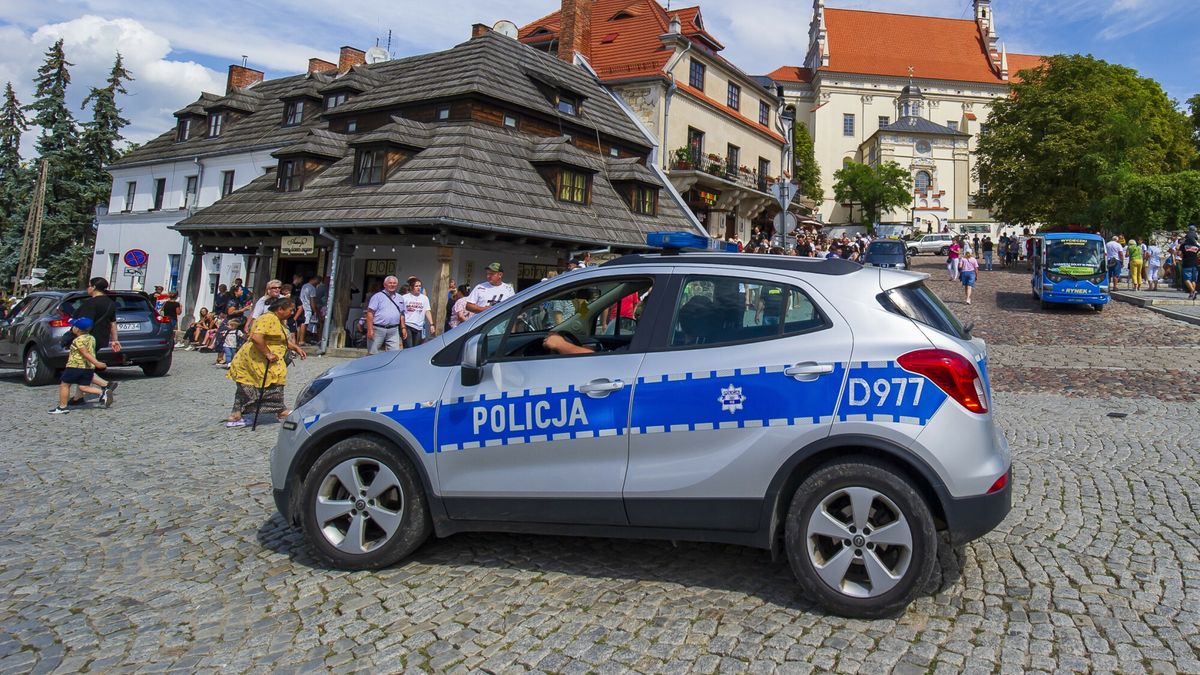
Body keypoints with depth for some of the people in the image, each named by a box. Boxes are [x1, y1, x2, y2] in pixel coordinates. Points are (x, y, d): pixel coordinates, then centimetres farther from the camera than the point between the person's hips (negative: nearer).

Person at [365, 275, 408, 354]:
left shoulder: (399, 298, 16)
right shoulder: (378, 296, -1)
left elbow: (401, 314, 22)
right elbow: (370, 313, -7)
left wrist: (403, 327, 12)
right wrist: (370, 329, -15)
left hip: (393, 331, 4)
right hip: (378, 329, -4)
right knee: (372, 354, 1)